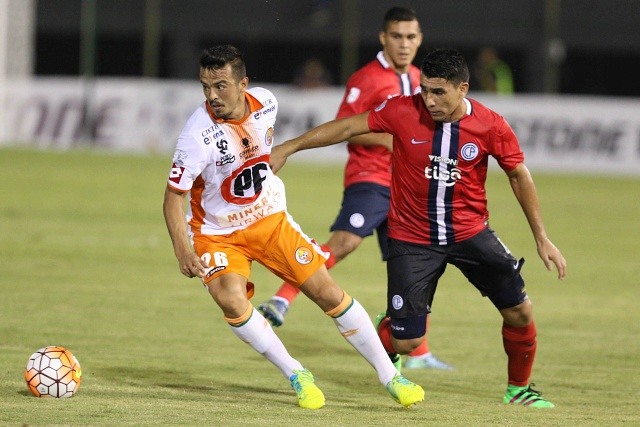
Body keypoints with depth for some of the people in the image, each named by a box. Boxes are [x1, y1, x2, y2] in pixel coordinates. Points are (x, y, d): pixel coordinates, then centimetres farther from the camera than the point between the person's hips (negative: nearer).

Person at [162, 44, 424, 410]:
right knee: (232, 302, -29)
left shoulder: (265, 103, -12)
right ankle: (296, 375, -8)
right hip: (219, 233, -4)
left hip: (271, 219, 4)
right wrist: (183, 250, -30)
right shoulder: (200, 134, -27)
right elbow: (174, 195, -19)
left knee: (328, 293, 0)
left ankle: (390, 376, 12)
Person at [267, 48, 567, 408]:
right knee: (405, 343, -6)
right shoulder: (403, 111, -15)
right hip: (412, 239, -1)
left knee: (520, 311, -5)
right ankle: (387, 330, 33)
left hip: (470, 232, 1)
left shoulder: (491, 126, -12)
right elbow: (347, 127, -6)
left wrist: (542, 238, 2)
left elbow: (520, 176, 0)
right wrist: (289, 148, -6)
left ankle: (519, 389, 21)